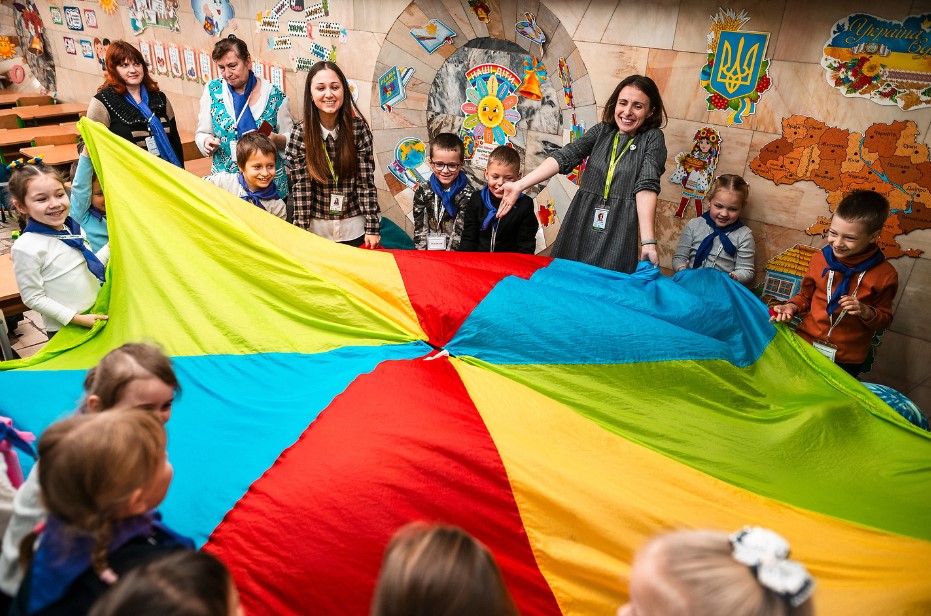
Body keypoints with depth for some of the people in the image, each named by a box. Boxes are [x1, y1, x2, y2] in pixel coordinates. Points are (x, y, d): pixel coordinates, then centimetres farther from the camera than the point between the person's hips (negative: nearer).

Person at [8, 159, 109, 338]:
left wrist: (111, 246, 1)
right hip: (65, 330, -6)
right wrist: (76, 318, -18)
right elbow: (33, 298, -15)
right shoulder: (26, 247, -20)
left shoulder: (74, 228, -1)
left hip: (98, 315, 6)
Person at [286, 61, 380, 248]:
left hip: (354, 229, 0)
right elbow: (300, 186, -7)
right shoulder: (301, 133, -7)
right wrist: (300, 232, -10)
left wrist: (372, 228, -11)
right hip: (316, 228, 1)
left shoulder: (359, 129, -8)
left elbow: (366, 182, -9)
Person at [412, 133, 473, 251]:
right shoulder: (422, 192, 3)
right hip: (427, 253, 2)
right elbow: (420, 229, 2)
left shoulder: (467, 195, -5)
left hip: (456, 255, -2)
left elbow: (460, 233, -9)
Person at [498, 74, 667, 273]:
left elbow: (647, 185, -11)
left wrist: (648, 241, -23)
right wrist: (519, 185, -15)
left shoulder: (652, 138, 2)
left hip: (618, 234, -3)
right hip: (581, 226, 3)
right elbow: (564, 157, -2)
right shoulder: (602, 130, 10)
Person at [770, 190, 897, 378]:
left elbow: (885, 319, -1)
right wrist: (792, 307, -9)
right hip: (806, 342, 2)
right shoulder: (820, 258, -5)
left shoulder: (884, 275, -12)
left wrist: (866, 312, -20)